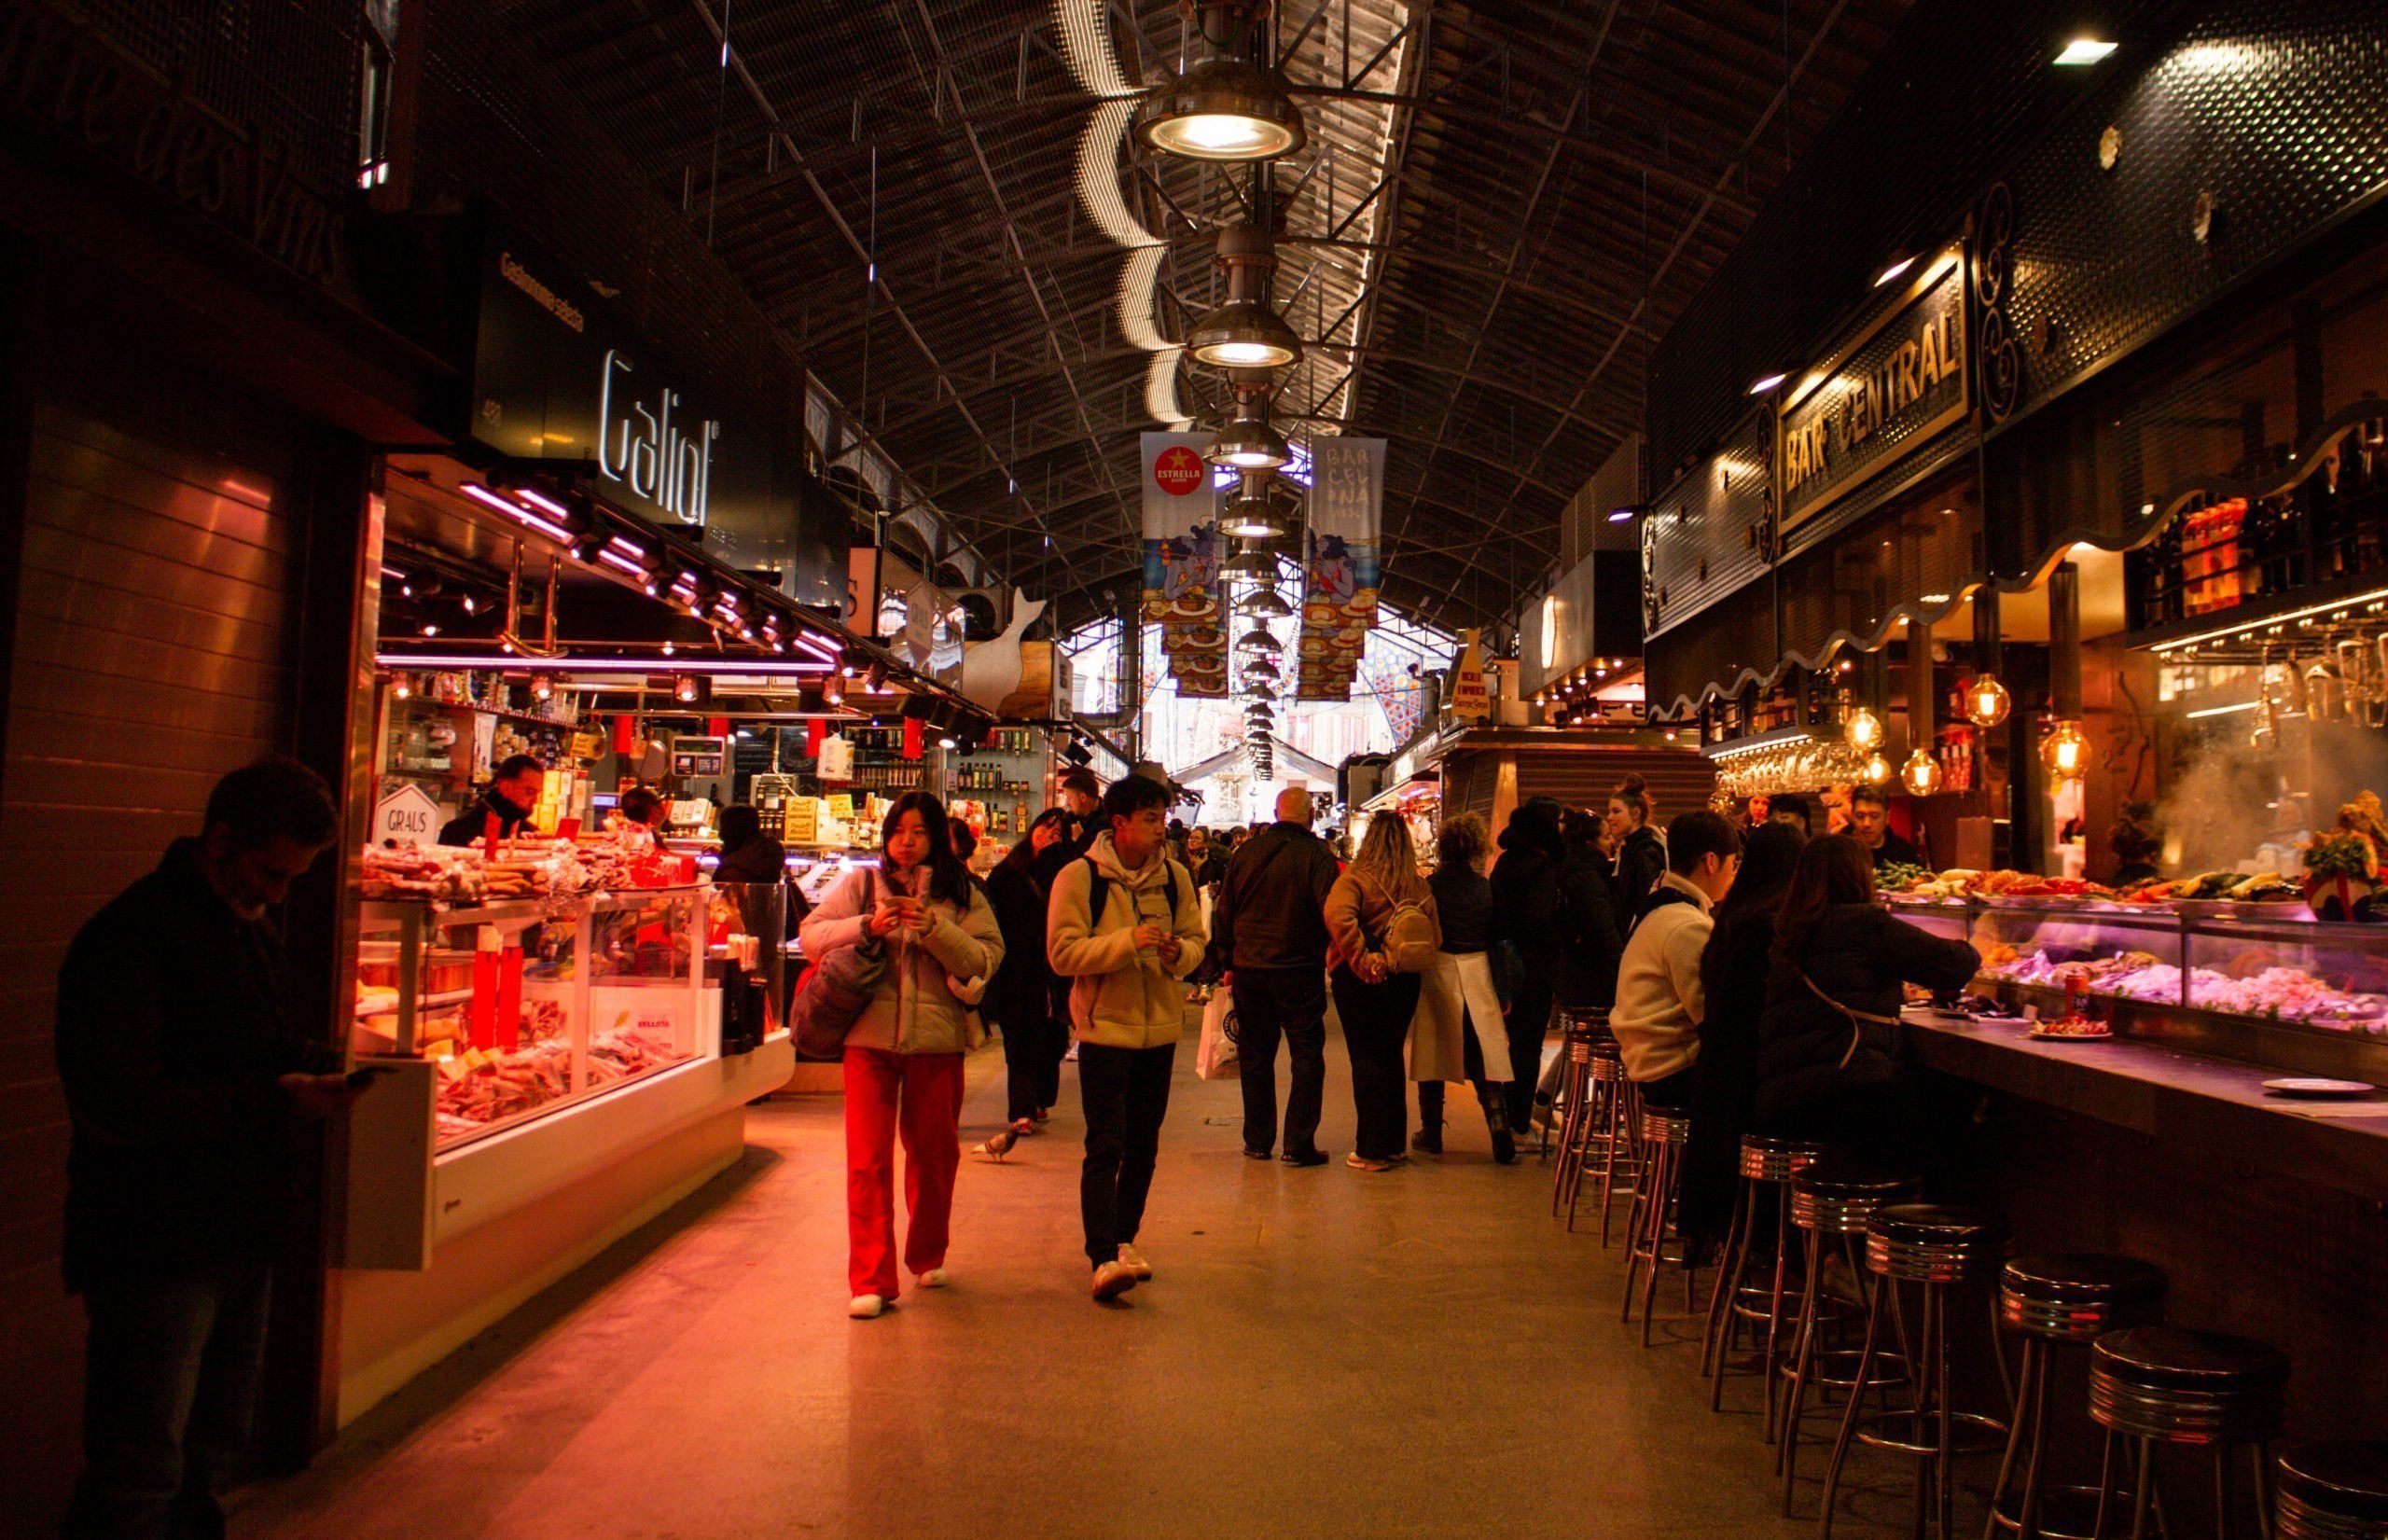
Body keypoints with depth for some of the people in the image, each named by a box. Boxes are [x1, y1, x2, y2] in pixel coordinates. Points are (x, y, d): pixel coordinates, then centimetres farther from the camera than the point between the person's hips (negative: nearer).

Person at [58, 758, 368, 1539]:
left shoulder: (252, 932, 11)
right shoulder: (125, 938, -17)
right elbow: (113, 1108, -24)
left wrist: (326, 1066, 2)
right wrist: (275, 1097, -23)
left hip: (240, 1238, 9)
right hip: (155, 1252, -9)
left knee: (215, 1448, 20)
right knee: (139, 1477, -1)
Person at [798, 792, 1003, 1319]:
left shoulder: (962, 895, 5)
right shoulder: (862, 883, 6)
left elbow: (987, 959, -5)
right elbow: (810, 935, 2)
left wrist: (933, 926, -18)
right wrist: (866, 927, -14)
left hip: (937, 1040, 1)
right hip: (870, 1036, -1)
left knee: (933, 1153, 13)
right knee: (868, 1159, -5)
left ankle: (927, 1256, 33)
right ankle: (871, 1280, 1)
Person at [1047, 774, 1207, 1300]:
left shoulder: (1175, 876, 6)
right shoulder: (1079, 877, -8)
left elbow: (1195, 939, 12)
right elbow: (1062, 954, -13)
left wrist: (1179, 951, -12)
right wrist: (1129, 941, -23)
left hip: (1160, 1027, 5)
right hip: (1105, 1026, -5)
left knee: (1143, 1144, 13)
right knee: (1105, 1146, -10)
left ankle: (1125, 1239, 28)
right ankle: (1103, 1258, -10)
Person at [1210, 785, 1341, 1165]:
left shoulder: (1246, 851, 4)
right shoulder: (1316, 854, -9)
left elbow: (1223, 913, 8)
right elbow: (1330, 911, -17)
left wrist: (1228, 963, 14)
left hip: (1249, 968, 4)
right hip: (1299, 972, -4)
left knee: (1255, 1055, 13)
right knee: (1307, 1056, 4)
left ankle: (1257, 1141, 19)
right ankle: (1298, 1145, 2)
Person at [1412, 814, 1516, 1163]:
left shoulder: (1431, 885, -9)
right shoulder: (1485, 887, -1)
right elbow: (1496, 937, 6)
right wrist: (1501, 988, 15)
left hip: (1438, 972, -2)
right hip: (1477, 974, 2)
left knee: (1434, 1052, 9)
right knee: (1484, 1057, 5)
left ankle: (1431, 1134, 15)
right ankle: (1502, 1137, -3)